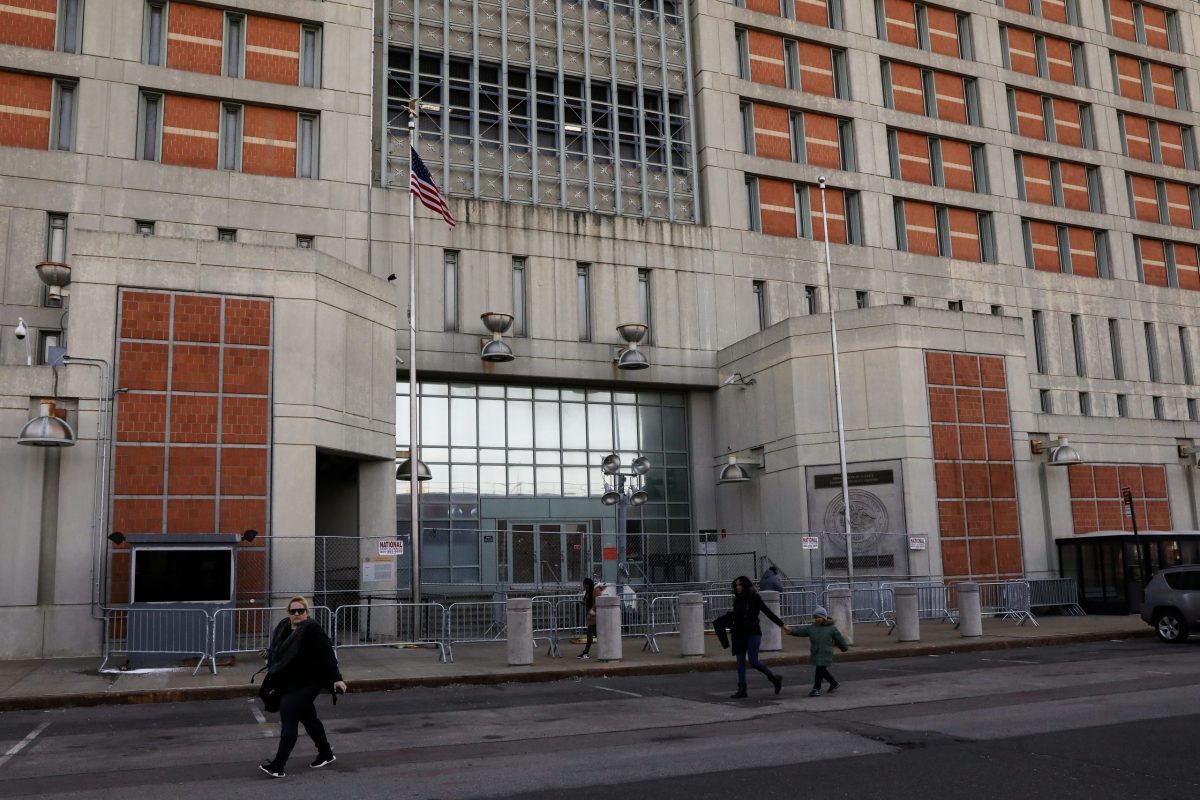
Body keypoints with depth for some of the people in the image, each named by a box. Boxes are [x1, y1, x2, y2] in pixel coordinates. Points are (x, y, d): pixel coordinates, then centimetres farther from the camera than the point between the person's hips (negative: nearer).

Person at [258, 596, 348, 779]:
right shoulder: (283, 627, 5)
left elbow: (327, 655, -23)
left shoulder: (312, 631, -18)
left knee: (288, 721, -9)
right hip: (288, 685, 8)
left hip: (304, 686, -8)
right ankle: (326, 755, 33)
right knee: (308, 719, 18)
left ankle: (278, 766, -3)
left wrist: (336, 678, -27)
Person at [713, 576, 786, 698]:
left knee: (753, 661, -12)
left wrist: (782, 625, -7)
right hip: (740, 634, 6)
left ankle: (775, 678, 8)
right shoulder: (737, 600, 8)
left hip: (753, 633, -6)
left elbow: (768, 612, -6)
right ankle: (742, 689, 9)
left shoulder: (754, 598, -8)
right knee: (740, 661, 4)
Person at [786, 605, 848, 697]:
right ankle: (834, 683, 37)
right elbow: (800, 630, -10)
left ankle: (816, 689, 3)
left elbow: (839, 639, 7)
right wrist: (791, 630, -28)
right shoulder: (812, 628, 3)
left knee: (820, 670, -6)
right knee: (823, 670, 16)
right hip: (815, 654, 5)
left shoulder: (831, 628, -4)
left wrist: (844, 648, 18)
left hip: (825, 654, -5)